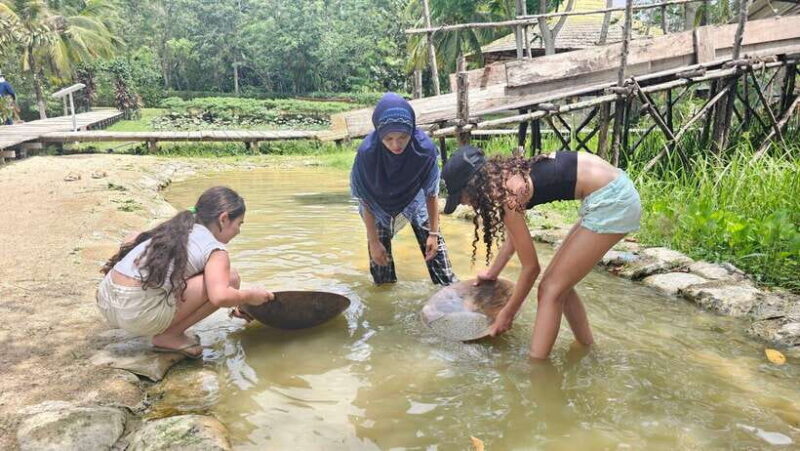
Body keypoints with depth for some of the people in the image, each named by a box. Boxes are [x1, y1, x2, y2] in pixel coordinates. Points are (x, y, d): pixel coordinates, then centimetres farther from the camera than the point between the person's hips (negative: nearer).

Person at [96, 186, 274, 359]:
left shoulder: (176, 229, 20)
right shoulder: (214, 249, -5)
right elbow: (219, 296, -23)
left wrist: (231, 304, 37)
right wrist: (249, 296, -3)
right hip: (139, 314, -9)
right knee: (230, 278, -4)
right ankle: (169, 336, 1)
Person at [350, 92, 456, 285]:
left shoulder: (425, 148, -33)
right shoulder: (367, 152, -35)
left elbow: (432, 193, -18)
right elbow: (365, 201, -22)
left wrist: (433, 233, -14)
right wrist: (373, 241, -17)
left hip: (414, 198, 1)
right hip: (380, 203, 0)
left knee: (434, 244, -5)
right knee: (380, 253, 0)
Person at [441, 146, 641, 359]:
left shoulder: (508, 194, -17)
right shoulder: (503, 174, 7)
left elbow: (531, 267, -8)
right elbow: (513, 237, 24)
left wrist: (507, 314, 5)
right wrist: (492, 273, 37)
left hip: (611, 199, -9)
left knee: (551, 289, -3)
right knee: (560, 283, 15)